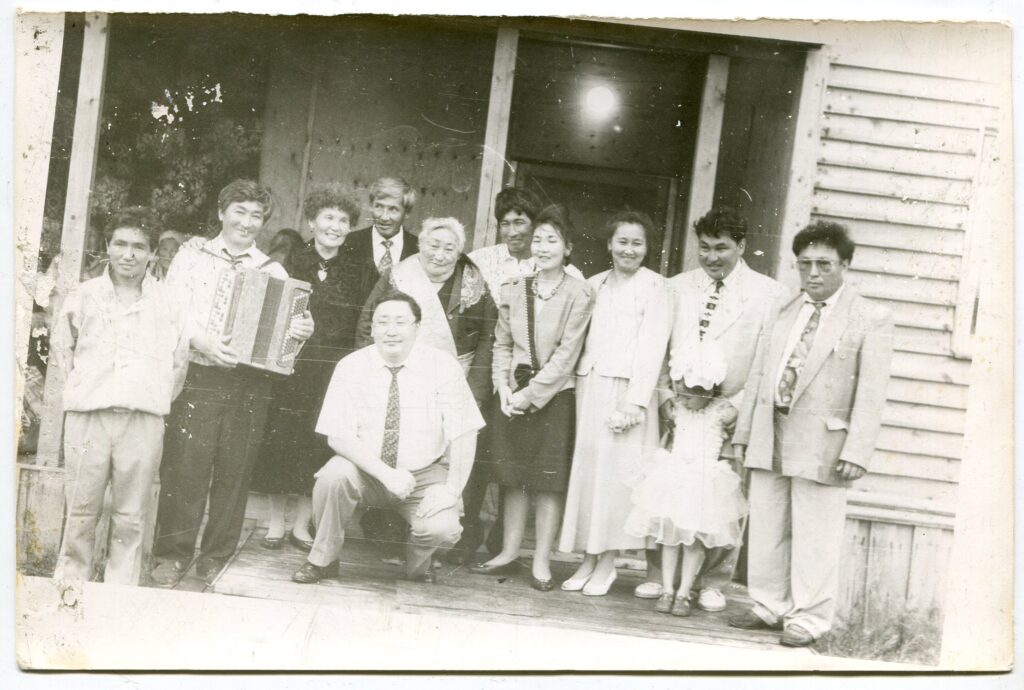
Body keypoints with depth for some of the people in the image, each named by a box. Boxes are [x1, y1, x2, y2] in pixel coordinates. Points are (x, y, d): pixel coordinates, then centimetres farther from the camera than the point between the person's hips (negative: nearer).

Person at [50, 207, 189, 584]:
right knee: (81, 512, 3)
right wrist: (80, 389, 11)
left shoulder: (167, 304, 7)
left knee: (130, 518, 4)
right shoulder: (83, 296, 8)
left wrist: (156, 398, 10)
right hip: (87, 416, 0)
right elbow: (60, 347, 18)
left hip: (144, 421, 0)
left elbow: (178, 360, 15)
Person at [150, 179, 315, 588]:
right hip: (198, 377, -2)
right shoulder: (192, 257, 10)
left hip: (250, 383, 2)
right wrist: (202, 340, -18)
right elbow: (172, 309, -1)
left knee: (235, 470, 4)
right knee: (185, 466, -6)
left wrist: (303, 329, -13)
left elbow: (292, 318, 11)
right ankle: (173, 555, 6)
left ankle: (217, 558, 14)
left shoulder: (273, 271, 17)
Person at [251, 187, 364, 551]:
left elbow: (363, 325, 6)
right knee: (282, 439, 3)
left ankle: (302, 524, 17)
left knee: (320, 444, 4)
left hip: (335, 370, 1)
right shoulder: (292, 261, 1)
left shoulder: (353, 271, 6)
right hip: (292, 362, -1)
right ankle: (275, 522, 16)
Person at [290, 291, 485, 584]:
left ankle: (417, 561, 10)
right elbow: (338, 436, -14)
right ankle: (323, 560, -6)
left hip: (425, 475, -1)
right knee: (333, 474, -30)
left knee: (443, 528, -28)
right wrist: (387, 473, -26)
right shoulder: (351, 367, -8)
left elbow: (463, 434, -10)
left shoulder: (443, 367, -10)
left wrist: (452, 490, -21)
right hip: (366, 471, 1)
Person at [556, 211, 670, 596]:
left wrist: (636, 401, -14)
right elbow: (577, 337, 12)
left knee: (617, 472, -2)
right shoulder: (594, 284, 14)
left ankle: (607, 562, 6)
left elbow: (652, 347, -7)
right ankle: (588, 560, 12)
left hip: (626, 390, -4)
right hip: (589, 386, 5)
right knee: (586, 468, 5)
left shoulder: (653, 286, -1)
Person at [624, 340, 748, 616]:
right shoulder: (677, 408, 4)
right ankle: (666, 590, 8)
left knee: (695, 539, 1)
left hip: (705, 481, -3)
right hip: (674, 476, 3)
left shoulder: (723, 412, -8)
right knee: (669, 534, 3)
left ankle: (683, 593, 7)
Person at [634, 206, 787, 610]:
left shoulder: (768, 294, 1)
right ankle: (658, 574, 15)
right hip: (677, 409, 3)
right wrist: (665, 395, 0)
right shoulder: (676, 288, 12)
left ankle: (712, 584, 12)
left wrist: (736, 405, -11)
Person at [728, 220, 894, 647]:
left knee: (814, 536, -1)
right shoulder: (781, 313, 15)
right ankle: (769, 608, 25)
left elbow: (870, 393, -7)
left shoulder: (871, 319, -1)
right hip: (769, 436, 5)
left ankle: (808, 620, 11)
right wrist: (743, 432, 11)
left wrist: (856, 452, -14)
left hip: (822, 442, -5)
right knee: (767, 529, 12)